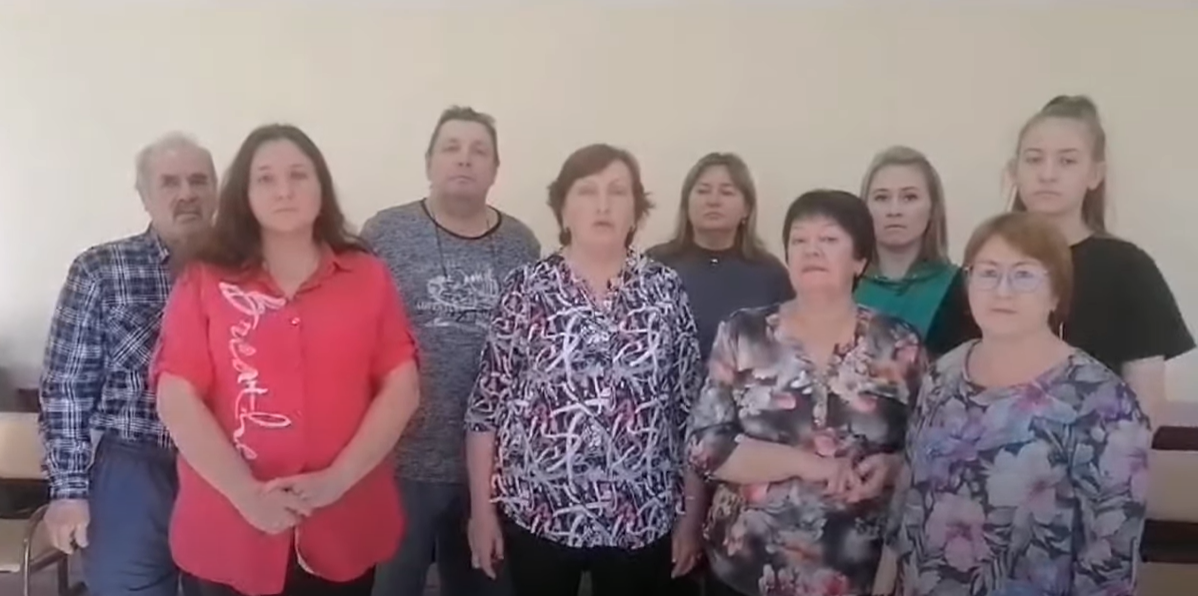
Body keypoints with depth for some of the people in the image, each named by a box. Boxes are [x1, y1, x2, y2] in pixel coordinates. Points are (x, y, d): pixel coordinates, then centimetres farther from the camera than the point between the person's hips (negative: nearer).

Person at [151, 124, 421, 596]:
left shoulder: (368, 277, 3)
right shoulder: (204, 282, 1)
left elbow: (401, 389, -2)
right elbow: (177, 400, -5)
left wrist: (338, 479, -11)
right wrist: (245, 493, -13)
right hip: (230, 531, -1)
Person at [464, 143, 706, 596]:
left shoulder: (665, 290, -1)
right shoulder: (527, 288, -4)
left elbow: (692, 409, 1)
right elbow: (487, 405, -2)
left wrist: (691, 512, 2)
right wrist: (482, 508, -2)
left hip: (642, 520, 1)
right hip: (536, 514, 0)